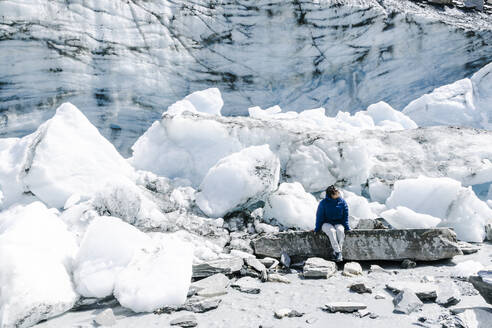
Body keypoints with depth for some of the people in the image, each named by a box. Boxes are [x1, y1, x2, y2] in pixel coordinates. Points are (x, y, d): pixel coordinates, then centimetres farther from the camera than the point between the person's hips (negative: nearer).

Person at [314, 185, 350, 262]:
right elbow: (320, 216, -1)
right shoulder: (323, 203, -8)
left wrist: (347, 228, -1)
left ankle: (335, 252, -30)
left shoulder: (342, 202, 0)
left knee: (340, 230, -32)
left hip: (338, 223, 2)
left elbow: (345, 216, 5)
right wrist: (317, 229, -2)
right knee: (332, 231, -35)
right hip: (326, 224, -2)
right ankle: (338, 252, -36)